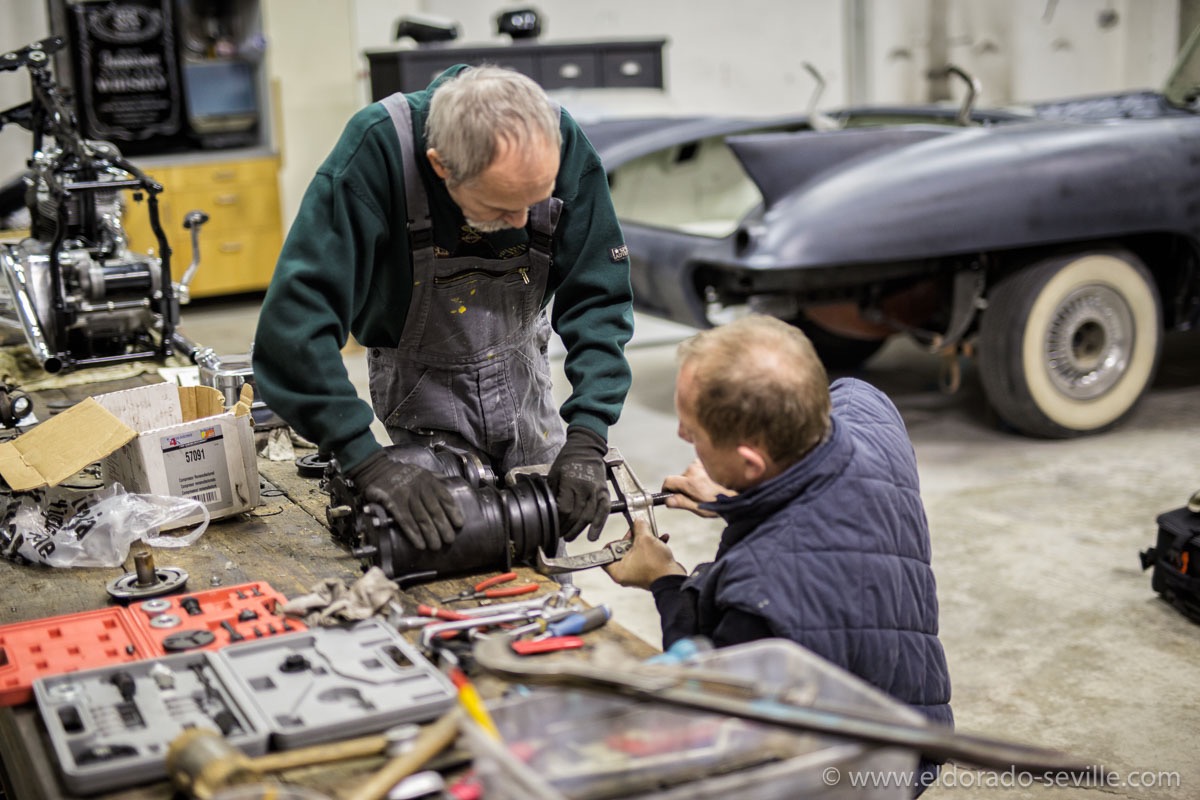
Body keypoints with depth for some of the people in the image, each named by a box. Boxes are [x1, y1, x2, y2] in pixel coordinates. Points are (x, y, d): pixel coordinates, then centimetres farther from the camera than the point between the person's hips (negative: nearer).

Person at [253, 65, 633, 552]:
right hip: (421, 379, -3)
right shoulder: (377, 150, -34)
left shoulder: (563, 145, -24)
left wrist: (587, 437, -28)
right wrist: (367, 461, -44)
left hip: (520, 365, 3)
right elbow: (297, 311, -38)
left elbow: (597, 297, -17)